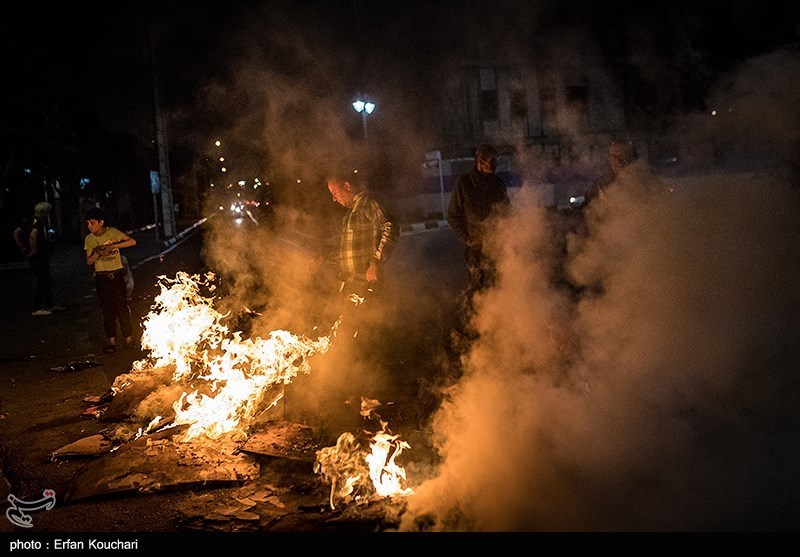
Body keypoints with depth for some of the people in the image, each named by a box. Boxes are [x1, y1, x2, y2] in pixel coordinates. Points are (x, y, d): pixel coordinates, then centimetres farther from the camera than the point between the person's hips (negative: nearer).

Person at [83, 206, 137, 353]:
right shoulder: (89, 239, 0)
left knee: (122, 306, -3)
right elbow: (88, 261, 1)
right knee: (107, 308, 4)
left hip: (117, 274, -2)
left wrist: (113, 246, -20)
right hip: (101, 277, 2)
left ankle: (128, 338, 5)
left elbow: (132, 242, -12)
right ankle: (111, 340, 9)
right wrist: (98, 253, -18)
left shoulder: (112, 232, -6)